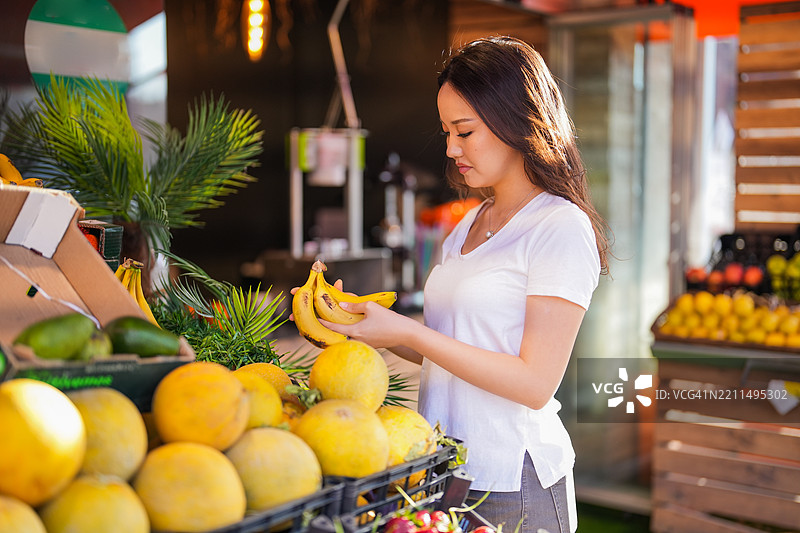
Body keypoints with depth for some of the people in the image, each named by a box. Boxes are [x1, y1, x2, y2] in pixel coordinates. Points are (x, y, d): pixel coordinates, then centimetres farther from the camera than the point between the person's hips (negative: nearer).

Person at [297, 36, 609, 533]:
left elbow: (535, 384, -17)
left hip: (513, 486, -7)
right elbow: (450, 350, 11)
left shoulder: (562, 228, -12)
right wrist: (368, 324, -2)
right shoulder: (470, 225, 13)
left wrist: (409, 333, -19)